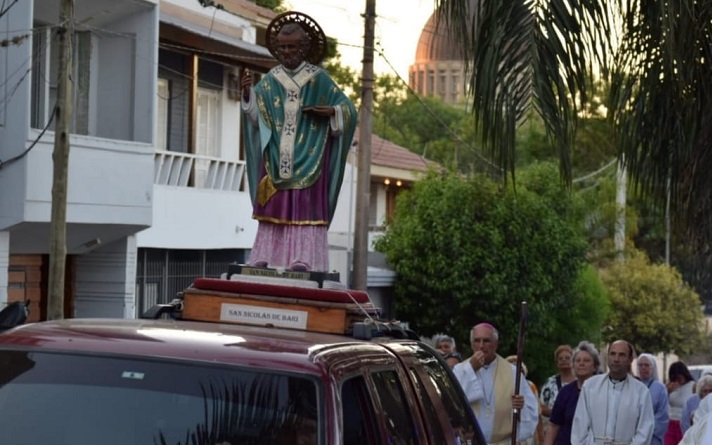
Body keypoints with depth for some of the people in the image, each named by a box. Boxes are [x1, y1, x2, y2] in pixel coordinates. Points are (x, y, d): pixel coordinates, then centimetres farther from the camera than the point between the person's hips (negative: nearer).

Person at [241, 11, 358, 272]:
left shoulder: (319, 80, 2)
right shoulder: (270, 80, 8)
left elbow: (349, 111, 5)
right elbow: (255, 117, 1)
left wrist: (331, 111, -15)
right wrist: (248, 94, -16)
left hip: (308, 162, -2)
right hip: (277, 160, 3)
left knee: (305, 209, -8)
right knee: (275, 208, 0)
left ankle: (304, 261, -11)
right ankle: (266, 260, 1)